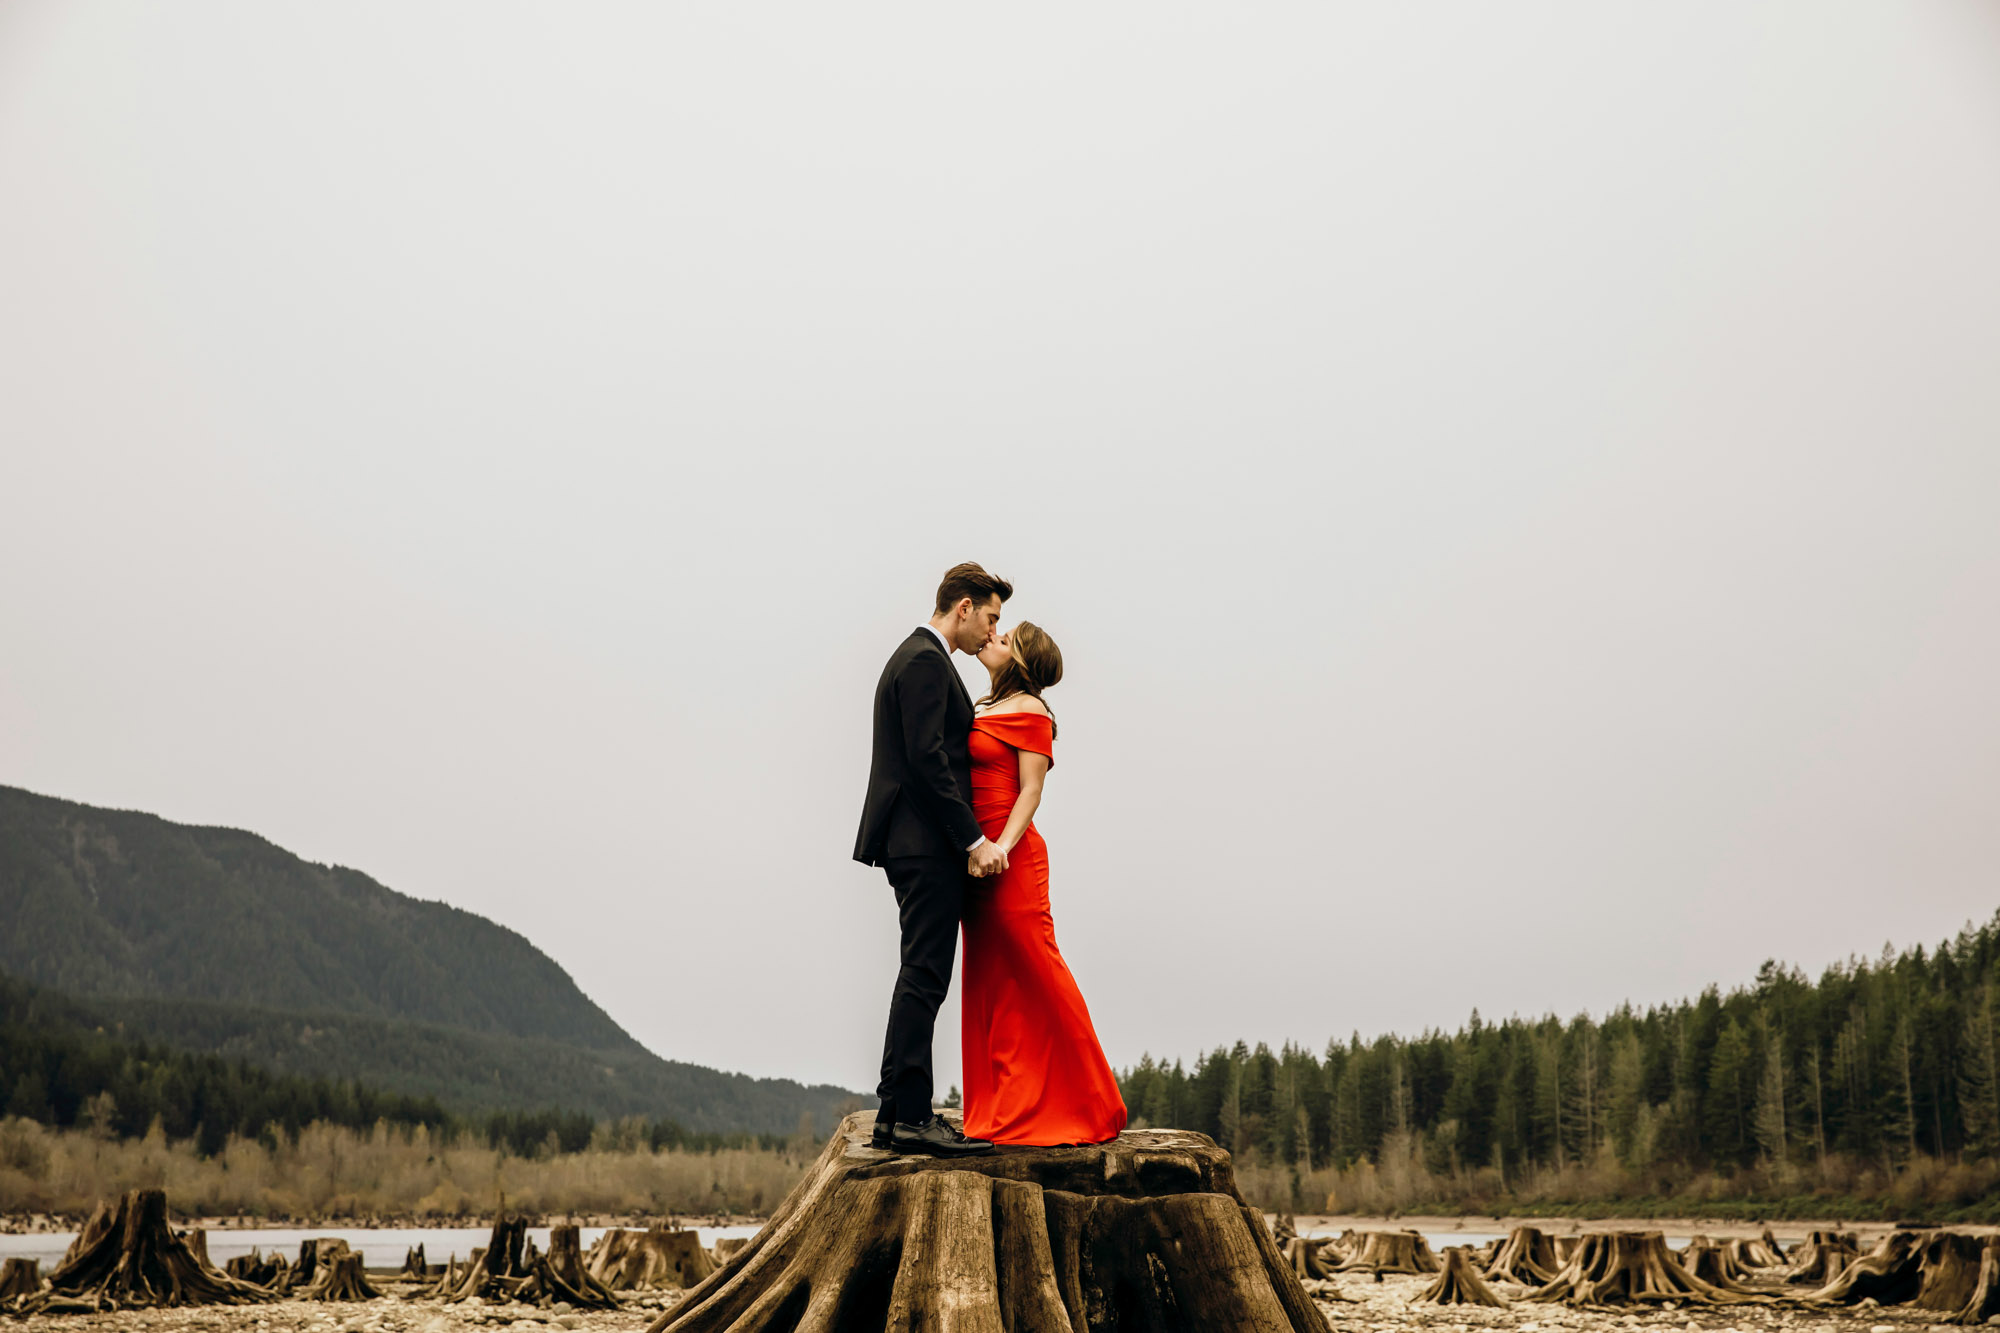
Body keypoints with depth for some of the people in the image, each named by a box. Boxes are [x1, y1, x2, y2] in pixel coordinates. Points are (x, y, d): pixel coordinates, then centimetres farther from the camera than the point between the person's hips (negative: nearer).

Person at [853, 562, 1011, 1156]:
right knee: (924, 979, -9)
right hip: (928, 845, -11)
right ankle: (911, 1117, -8)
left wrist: (967, 838, 20)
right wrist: (975, 841, -19)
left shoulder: (917, 658, 21)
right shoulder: (925, 662, -11)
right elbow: (927, 760, -20)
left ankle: (896, 1115, 16)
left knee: (921, 979, 12)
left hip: (917, 845, 11)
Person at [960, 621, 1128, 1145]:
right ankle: (1006, 1111, 14)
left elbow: (1031, 792, -11)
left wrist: (1002, 846, -23)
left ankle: (1087, 1107, 5)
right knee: (991, 982, 8)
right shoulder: (983, 709, 18)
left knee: (1035, 976, -4)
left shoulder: (1030, 710, -4)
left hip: (1011, 857, -8)